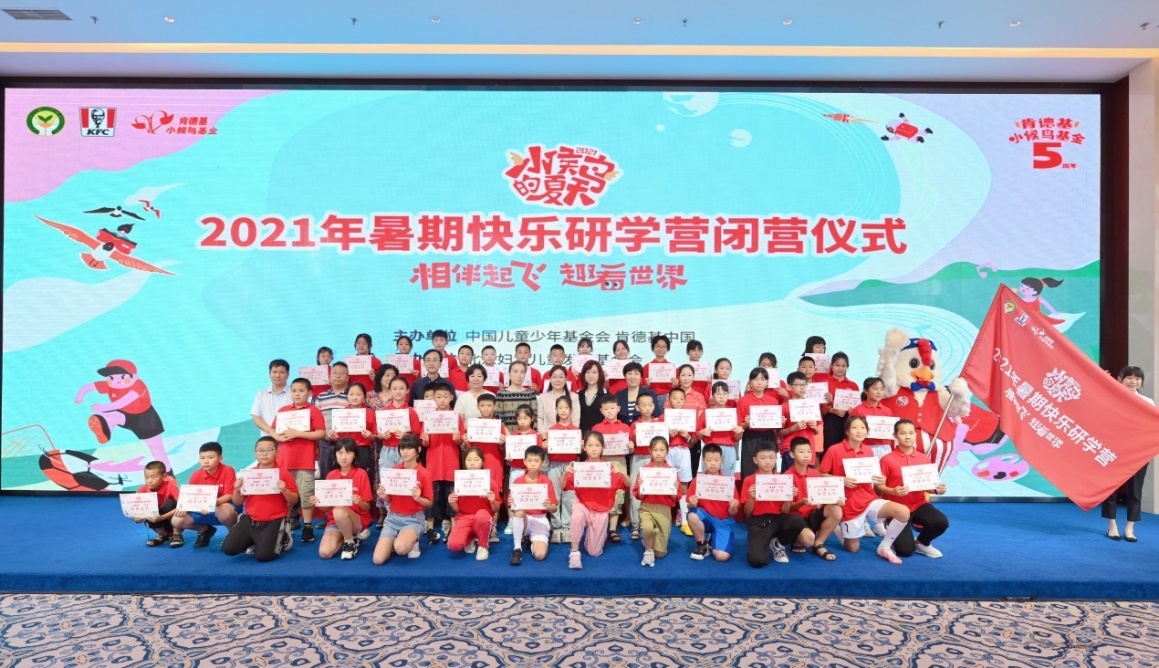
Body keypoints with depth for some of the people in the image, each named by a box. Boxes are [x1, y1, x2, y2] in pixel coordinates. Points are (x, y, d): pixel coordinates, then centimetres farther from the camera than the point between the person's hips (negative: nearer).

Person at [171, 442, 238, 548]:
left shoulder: (228, 471, -17)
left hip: (225, 506, -5)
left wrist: (213, 502, -37)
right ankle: (204, 530, 16)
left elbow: (229, 496, -21)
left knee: (225, 511, -42)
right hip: (204, 511, 5)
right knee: (177, 521, -13)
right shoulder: (195, 475, -2)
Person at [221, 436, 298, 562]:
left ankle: (282, 539, 14)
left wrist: (284, 490, -23)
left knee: (263, 555, -18)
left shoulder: (284, 473, -5)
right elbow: (238, 502, 10)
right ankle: (253, 541, 20)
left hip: (274, 521, -4)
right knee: (228, 549, -8)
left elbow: (294, 501, -5)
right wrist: (237, 490, -10)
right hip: (249, 520, 4)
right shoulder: (248, 474, 5)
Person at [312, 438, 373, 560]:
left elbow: (367, 507, -6)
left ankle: (351, 542, -9)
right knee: (324, 552, -22)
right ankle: (353, 535, 8)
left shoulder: (361, 474, -7)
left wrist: (359, 502, -28)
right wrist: (318, 503, -14)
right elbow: (327, 507, 8)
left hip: (359, 520, -4)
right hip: (334, 521, 4)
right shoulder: (331, 475, 4)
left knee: (339, 511, -36)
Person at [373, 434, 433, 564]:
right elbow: (389, 499, 9)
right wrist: (383, 496, -13)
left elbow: (429, 503, -3)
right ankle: (394, 542, 16)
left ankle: (412, 542, 2)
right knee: (378, 559, -15)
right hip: (393, 518, 3)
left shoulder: (424, 473, -9)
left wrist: (418, 498, -23)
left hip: (414, 519, -3)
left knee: (400, 548, -34)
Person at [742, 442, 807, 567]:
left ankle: (777, 544, 1)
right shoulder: (749, 481, 0)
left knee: (798, 520, -31)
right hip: (758, 523, -3)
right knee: (757, 560, -28)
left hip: (777, 519, 3)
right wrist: (751, 498, -20)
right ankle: (763, 543, 11)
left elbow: (784, 511, 3)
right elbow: (747, 513, -2)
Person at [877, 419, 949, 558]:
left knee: (942, 522, -27)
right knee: (905, 550, -16)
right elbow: (878, 486, -8)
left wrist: (937, 489, -10)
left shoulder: (924, 459, 5)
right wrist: (893, 491, -27)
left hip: (919, 504, 4)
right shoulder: (887, 460, -9)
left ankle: (922, 543, 7)